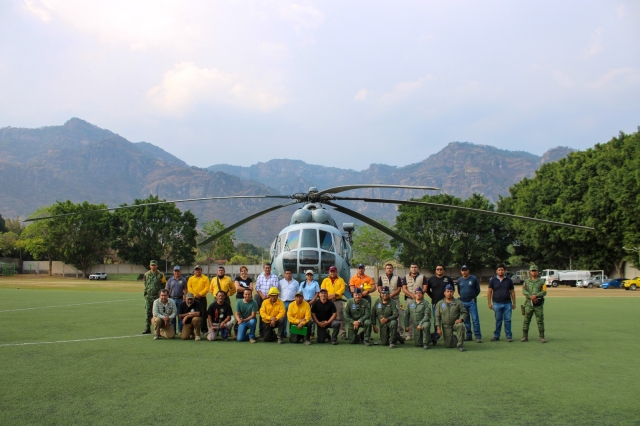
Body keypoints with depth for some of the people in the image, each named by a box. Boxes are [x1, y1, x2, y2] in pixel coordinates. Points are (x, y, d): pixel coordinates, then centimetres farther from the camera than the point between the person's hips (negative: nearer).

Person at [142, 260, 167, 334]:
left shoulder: (160, 275, 2)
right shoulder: (146, 274, 10)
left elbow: (163, 284, 7)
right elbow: (145, 284, 19)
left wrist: (160, 292, -4)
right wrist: (145, 291, 7)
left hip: (157, 296, -3)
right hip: (148, 296, 3)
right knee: (148, 312, 3)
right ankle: (147, 328, 9)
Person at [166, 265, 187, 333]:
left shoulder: (183, 280, 5)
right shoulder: (170, 280, 10)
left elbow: (185, 290, 3)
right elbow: (167, 290, 10)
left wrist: (184, 299, -6)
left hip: (180, 299, -2)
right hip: (172, 299, 2)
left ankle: (180, 330, 8)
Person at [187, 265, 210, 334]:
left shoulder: (205, 278, 8)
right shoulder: (191, 278, 12)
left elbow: (207, 287, -3)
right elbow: (189, 288, 1)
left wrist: (200, 294, -15)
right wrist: (195, 294, -13)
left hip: (202, 298, -1)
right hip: (193, 298, 1)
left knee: (203, 313, -4)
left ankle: (204, 329, 1)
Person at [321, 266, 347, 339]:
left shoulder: (341, 280, 12)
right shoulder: (325, 280, 14)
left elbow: (342, 289, -3)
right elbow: (323, 289, 1)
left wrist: (335, 294, -17)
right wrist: (328, 295, -16)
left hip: (338, 301, -1)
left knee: (340, 318, -5)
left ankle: (343, 333, -4)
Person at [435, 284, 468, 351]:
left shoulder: (458, 302, 2)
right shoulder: (440, 303, 3)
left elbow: (464, 312, 3)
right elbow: (437, 316, 4)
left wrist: (461, 319, -18)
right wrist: (438, 328, -4)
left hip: (455, 323, -1)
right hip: (446, 326, 1)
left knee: (460, 326, -37)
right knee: (448, 345, -3)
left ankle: (460, 345, -21)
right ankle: (455, 339, 34)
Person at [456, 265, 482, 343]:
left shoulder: (474, 279, -1)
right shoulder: (459, 280, 9)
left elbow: (478, 290, 6)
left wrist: (473, 297, 4)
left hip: (472, 302, -4)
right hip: (462, 302, 4)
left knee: (475, 319, -8)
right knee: (466, 320, 9)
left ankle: (478, 336, -7)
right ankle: (468, 335, 17)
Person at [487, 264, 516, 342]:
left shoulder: (508, 280, 8)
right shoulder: (493, 280, 4)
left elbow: (512, 292, 10)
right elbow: (489, 292, 4)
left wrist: (514, 303, 7)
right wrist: (490, 303, -2)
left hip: (507, 303, 1)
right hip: (497, 303, 0)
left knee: (508, 320, 0)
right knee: (498, 320, 5)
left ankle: (509, 336, 7)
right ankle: (496, 336, 12)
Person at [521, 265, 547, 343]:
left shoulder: (542, 281, 6)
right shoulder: (526, 281, 11)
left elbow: (544, 292, -4)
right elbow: (524, 291, -2)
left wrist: (536, 295, -20)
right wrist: (531, 297, -17)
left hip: (539, 304, -1)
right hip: (529, 303, 2)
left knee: (540, 321, -1)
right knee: (526, 320, 2)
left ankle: (542, 337, 7)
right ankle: (525, 337, 9)